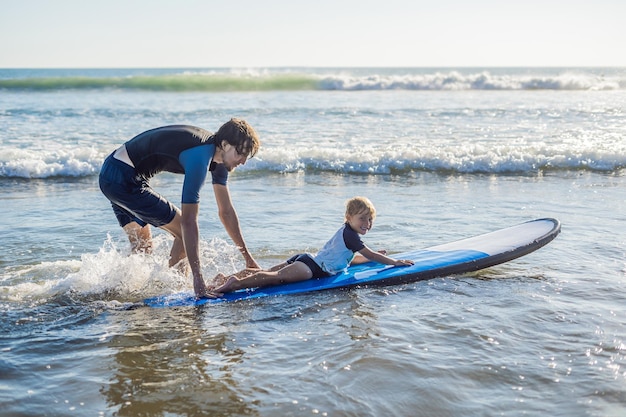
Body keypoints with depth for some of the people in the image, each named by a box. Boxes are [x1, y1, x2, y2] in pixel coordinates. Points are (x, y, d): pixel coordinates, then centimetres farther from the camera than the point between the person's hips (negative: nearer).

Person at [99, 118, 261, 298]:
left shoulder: (218, 155, 4)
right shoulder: (199, 157, -26)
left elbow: (226, 211, 10)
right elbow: (189, 221, -30)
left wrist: (247, 256, 12)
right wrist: (197, 277, -31)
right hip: (124, 180, -10)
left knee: (142, 247, 19)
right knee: (184, 232, -6)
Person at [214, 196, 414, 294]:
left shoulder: (345, 232, 27)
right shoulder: (350, 234, -3)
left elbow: (350, 259, 37)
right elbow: (369, 254, -6)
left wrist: (373, 256, 32)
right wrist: (394, 262, 0)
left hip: (305, 260, 10)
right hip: (311, 266, -10)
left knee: (269, 272, 5)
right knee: (278, 277, -26)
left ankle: (229, 277, 1)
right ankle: (235, 284, -39)